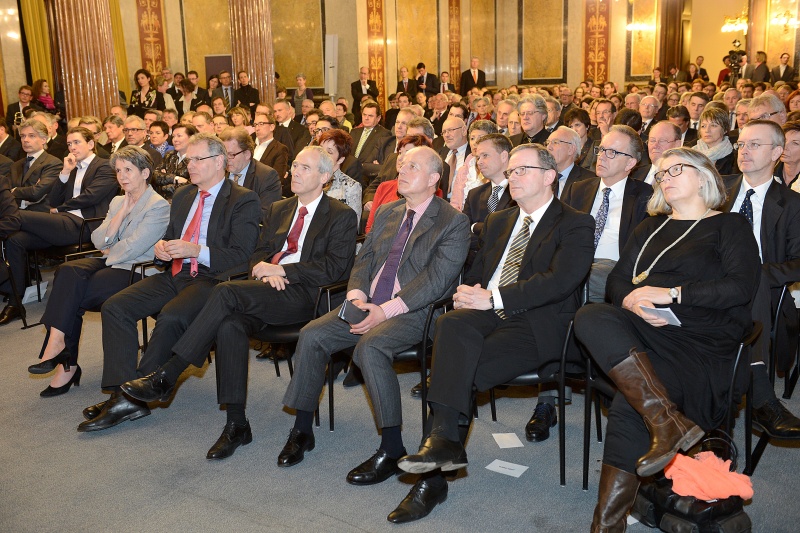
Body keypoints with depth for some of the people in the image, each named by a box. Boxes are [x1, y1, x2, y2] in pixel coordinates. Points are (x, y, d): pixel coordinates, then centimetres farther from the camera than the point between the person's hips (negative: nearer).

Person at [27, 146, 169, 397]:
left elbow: (132, 248, -14)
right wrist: (122, 212, -1)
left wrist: (108, 253, 1)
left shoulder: (159, 207, -7)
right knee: (68, 271, -24)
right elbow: (99, 241, 8)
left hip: (138, 272, -7)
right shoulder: (117, 202, 18)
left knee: (70, 292, -24)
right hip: (111, 263, 7)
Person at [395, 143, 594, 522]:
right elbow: (475, 274, 24)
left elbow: (561, 279, -12)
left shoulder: (574, 225, 4)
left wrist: (493, 298, -17)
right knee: (451, 324, -31)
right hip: (486, 316, 5)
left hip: (536, 325, -5)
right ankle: (445, 441, -31)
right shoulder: (497, 222, 26)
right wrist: (466, 292, -2)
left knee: (456, 370, -28)